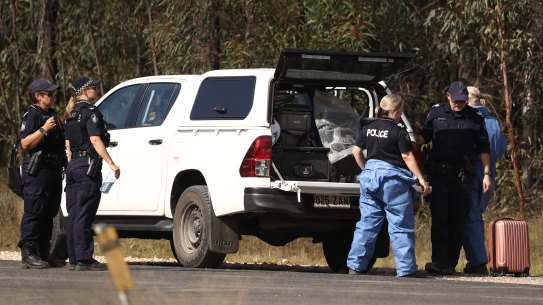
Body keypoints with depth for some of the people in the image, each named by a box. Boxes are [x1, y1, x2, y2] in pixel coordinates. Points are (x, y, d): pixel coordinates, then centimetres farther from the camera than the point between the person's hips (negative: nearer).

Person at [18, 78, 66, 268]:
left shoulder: (52, 116, 21)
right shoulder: (32, 116, -9)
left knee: (49, 213, 11)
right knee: (34, 212, -10)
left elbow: (61, 141, 33)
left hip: (53, 171, 9)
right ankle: (28, 255, -11)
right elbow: (25, 143, -19)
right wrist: (44, 129, -25)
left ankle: (43, 253, 16)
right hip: (37, 172, -9)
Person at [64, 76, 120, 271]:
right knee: (84, 216, -10)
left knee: (74, 216, 8)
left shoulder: (71, 115, 17)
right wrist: (111, 164, -20)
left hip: (73, 165, 9)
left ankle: (74, 259, 9)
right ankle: (83, 260, -11)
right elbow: (95, 140, -18)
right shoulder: (91, 112, -9)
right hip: (88, 165, -9)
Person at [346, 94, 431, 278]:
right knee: (401, 225, -1)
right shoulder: (398, 132, -10)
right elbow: (408, 157, -11)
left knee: (367, 223, 10)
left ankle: (355, 265, 7)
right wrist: (421, 179, -8)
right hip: (392, 178, -6)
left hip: (370, 176, 6)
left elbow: (356, 152, 13)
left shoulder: (368, 129, 8)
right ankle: (406, 268, -2)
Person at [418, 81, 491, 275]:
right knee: (439, 217, -10)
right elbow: (425, 136, 17)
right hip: (438, 172, 0)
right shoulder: (436, 113, 8)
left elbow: (483, 148, 10)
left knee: (457, 220, 1)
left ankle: (451, 263, 6)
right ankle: (438, 261, -14)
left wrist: (487, 174, 4)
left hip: (463, 176, 0)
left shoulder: (475, 118, 7)